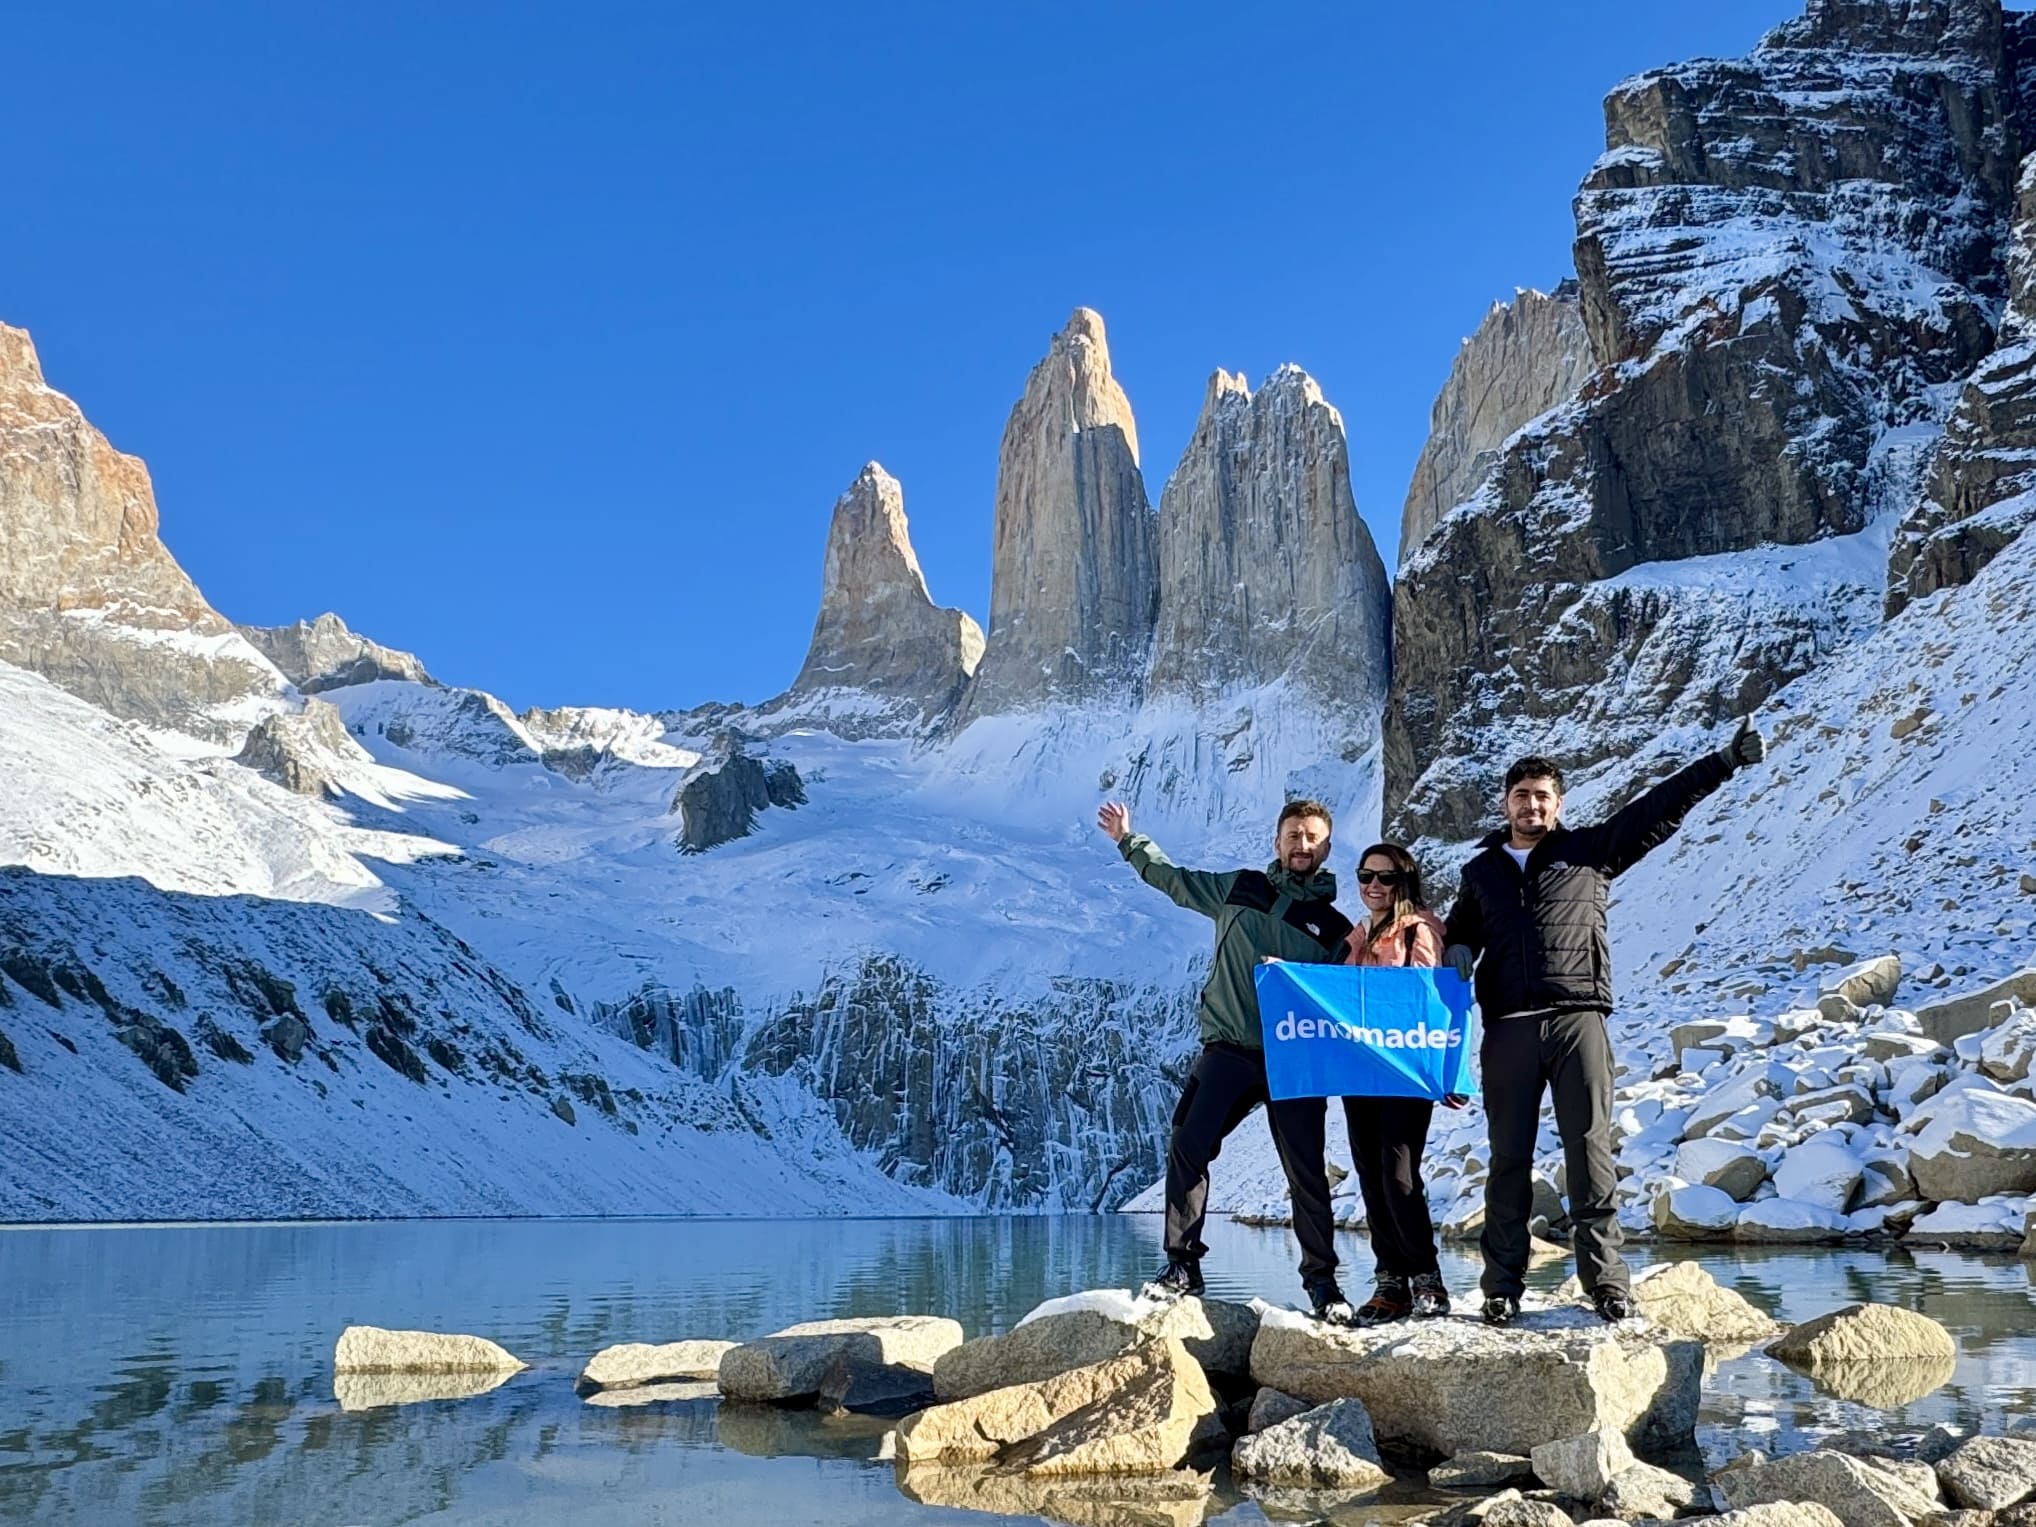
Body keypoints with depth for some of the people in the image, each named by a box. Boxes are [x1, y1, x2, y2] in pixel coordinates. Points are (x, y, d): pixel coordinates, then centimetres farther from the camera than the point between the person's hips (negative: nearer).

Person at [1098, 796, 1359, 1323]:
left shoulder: (1334, 927, 10)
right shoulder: (1240, 889, 13)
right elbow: (1172, 879, 22)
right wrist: (1128, 839, 22)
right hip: (1229, 1048, 1)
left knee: (1306, 1171, -2)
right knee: (1187, 1145, -14)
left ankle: (1322, 1282, 12)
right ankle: (1183, 1265, -5)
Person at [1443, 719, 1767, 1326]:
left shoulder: (1590, 852, 11)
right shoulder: (1480, 870, 18)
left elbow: (1659, 809, 6)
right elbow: (1460, 929, 32)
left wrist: (1724, 762, 0)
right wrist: (1457, 949, 8)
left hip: (1578, 1021, -2)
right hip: (1507, 1030, 2)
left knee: (1590, 1150, -4)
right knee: (1509, 1157, 4)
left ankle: (1605, 1278, -1)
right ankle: (1503, 1285, 8)